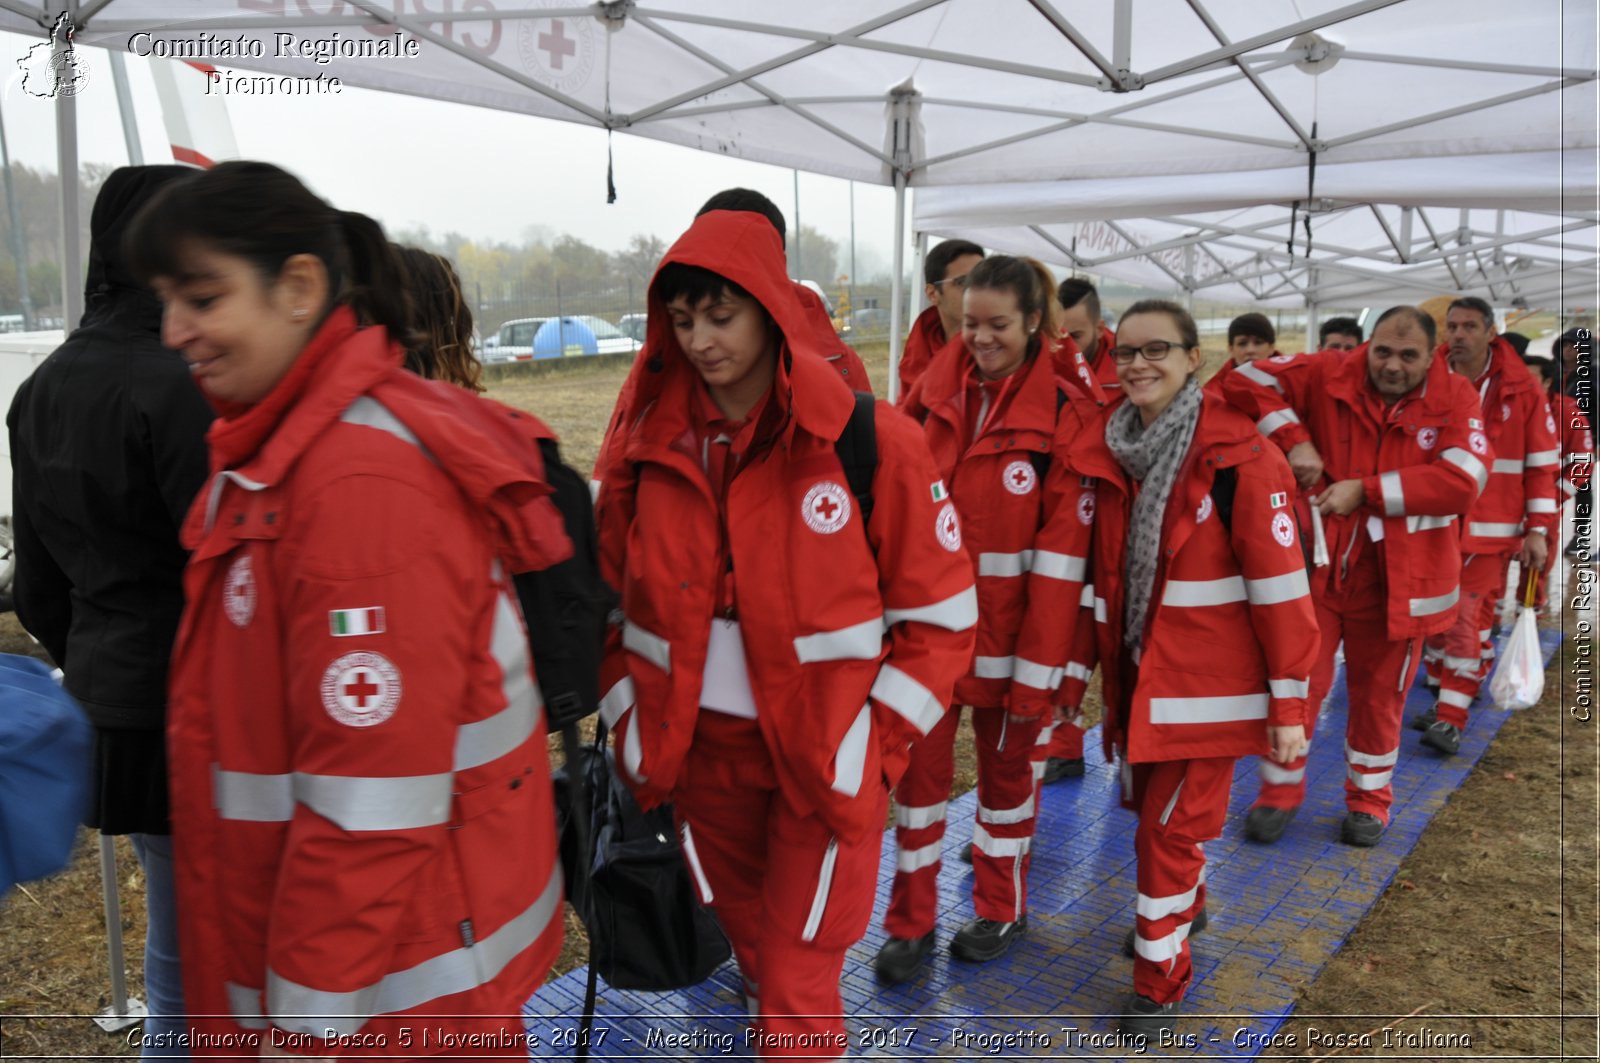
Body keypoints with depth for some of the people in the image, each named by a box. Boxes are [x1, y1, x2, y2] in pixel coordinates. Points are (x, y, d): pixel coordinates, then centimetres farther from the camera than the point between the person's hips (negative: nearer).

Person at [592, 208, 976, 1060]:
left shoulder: (869, 440, -12)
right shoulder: (648, 448, -1)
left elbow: (940, 612, -6)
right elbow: (610, 601, 10)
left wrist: (874, 739, -10)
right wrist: (629, 722, 4)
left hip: (824, 760, -4)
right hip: (699, 757, 4)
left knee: (797, 987, 4)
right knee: (751, 947, 23)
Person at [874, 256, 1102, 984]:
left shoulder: (1065, 412, -12)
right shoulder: (937, 391, 2)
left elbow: (1061, 549, -13)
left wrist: (1042, 664, -13)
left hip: (1006, 626, -3)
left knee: (1005, 762, 14)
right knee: (919, 764, 6)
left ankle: (1002, 909, 36)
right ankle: (911, 923, 23)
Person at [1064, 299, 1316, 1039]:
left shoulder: (1237, 457, -16)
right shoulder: (1102, 452, 1)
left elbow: (1280, 586, -14)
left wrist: (1288, 705, -12)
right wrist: (1103, 666, 13)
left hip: (1207, 685, -5)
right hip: (1133, 673, 6)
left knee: (1171, 829, 1)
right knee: (1147, 806, 20)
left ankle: (1160, 979, 22)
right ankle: (1185, 906, 49)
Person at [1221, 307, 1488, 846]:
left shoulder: (1454, 399, -4)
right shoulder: (1329, 376, -4)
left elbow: (1464, 479, -16)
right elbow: (1248, 379, -6)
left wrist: (1366, 489, -20)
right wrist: (1295, 439, -18)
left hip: (1397, 578, 1)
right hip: (1316, 564, 0)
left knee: (1379, 692, 14)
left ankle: (1369, 797, 34)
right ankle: (1280, 791, 23)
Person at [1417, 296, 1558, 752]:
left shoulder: (1522, 389, -3)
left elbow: (1542, 464, 0)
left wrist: (1538, 529, -4)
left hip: (1489, 529, -2)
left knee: (1469, 617, -6)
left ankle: (1451, 718, -2)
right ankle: (1446, 692, 23)